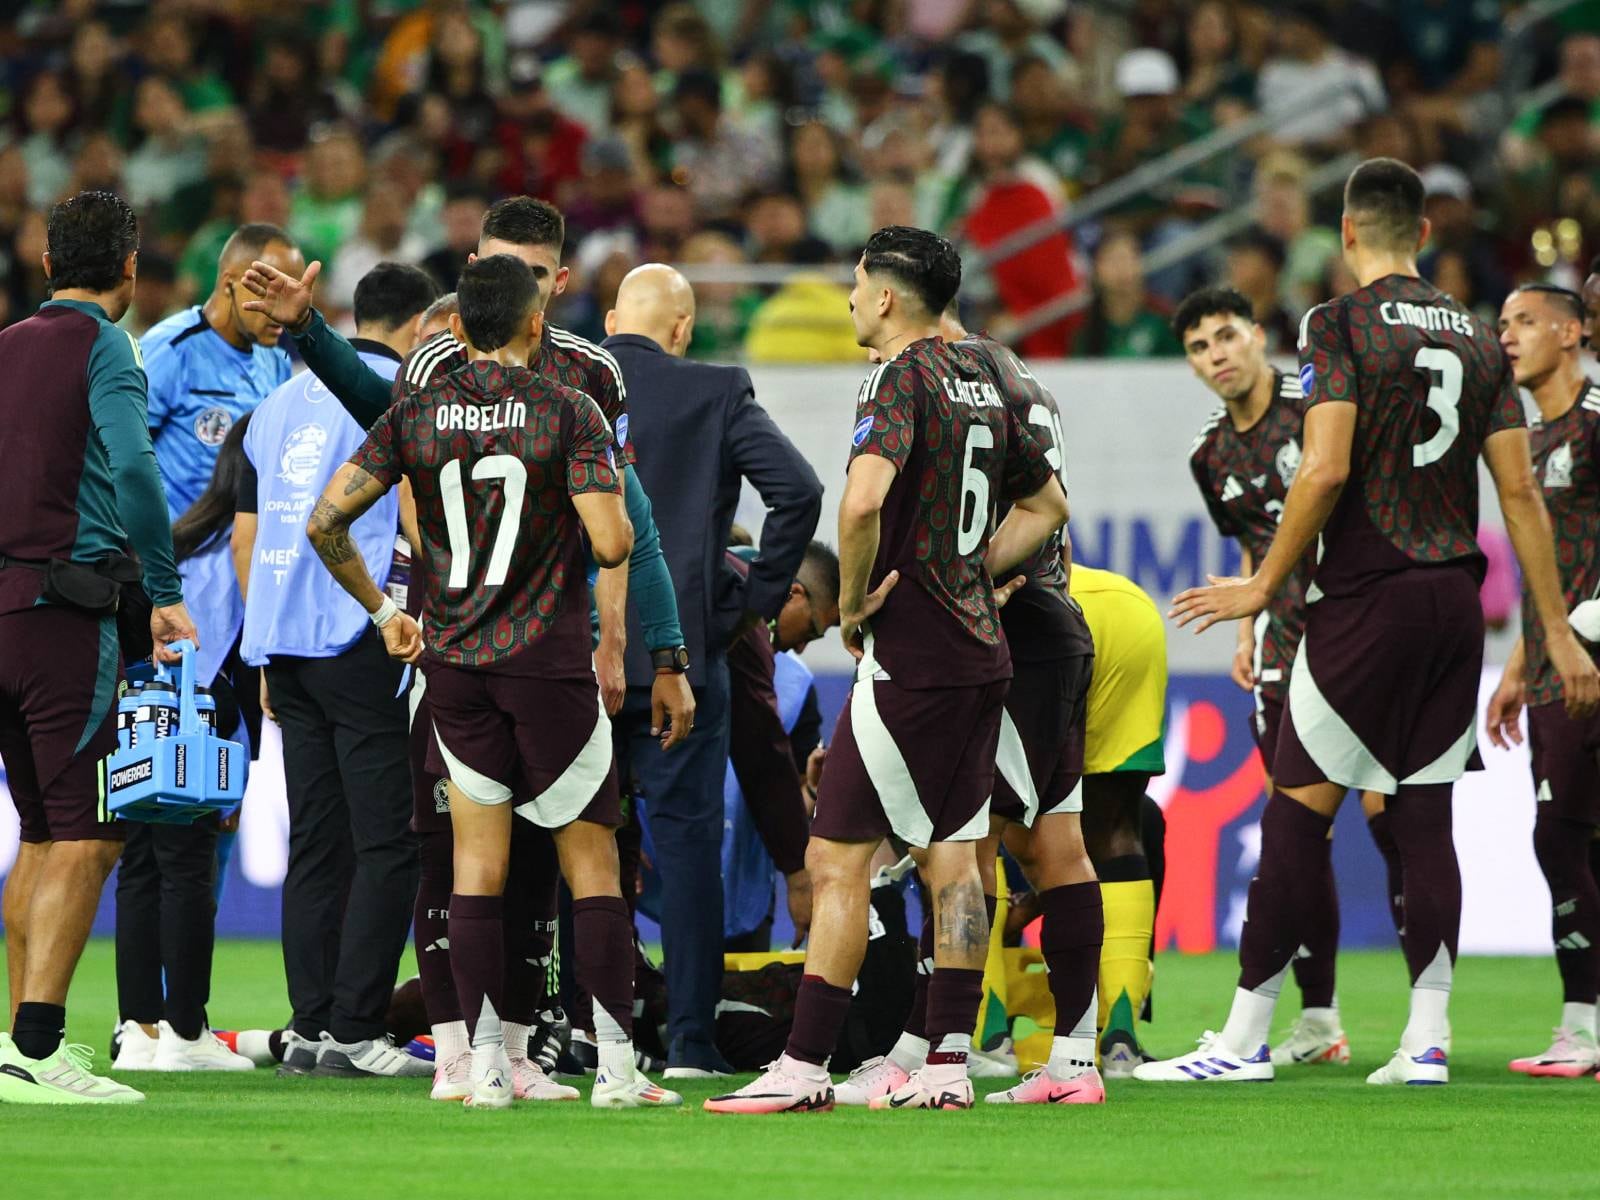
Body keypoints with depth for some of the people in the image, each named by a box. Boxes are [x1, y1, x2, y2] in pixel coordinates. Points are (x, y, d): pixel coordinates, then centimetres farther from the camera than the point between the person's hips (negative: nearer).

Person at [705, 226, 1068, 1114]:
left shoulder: (903, 381, -12)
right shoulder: (978, 381, 14)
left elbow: (863, 501, -29)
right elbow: (1046, 504, 27)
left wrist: (852, 600, -15)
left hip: (909, 656, -9)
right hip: (980, 650, 9)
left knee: (837, 860, -5)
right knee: (950, 856, 10)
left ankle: (804, 1066, -5)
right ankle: (949, 1063, 8)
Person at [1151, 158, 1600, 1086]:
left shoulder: (1342, 326, -6)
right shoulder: (1477, 338, 11)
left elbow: (1327, 469, -16)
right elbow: (1520, 492, 9)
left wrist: (1264, 588, -6)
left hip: (1369, 597, -5)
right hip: (1456, 602, 6)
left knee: (1299, 814, -2)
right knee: (1426, 818, 8)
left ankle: (1246, 1037, -1)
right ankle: (1428, 1039, 4)